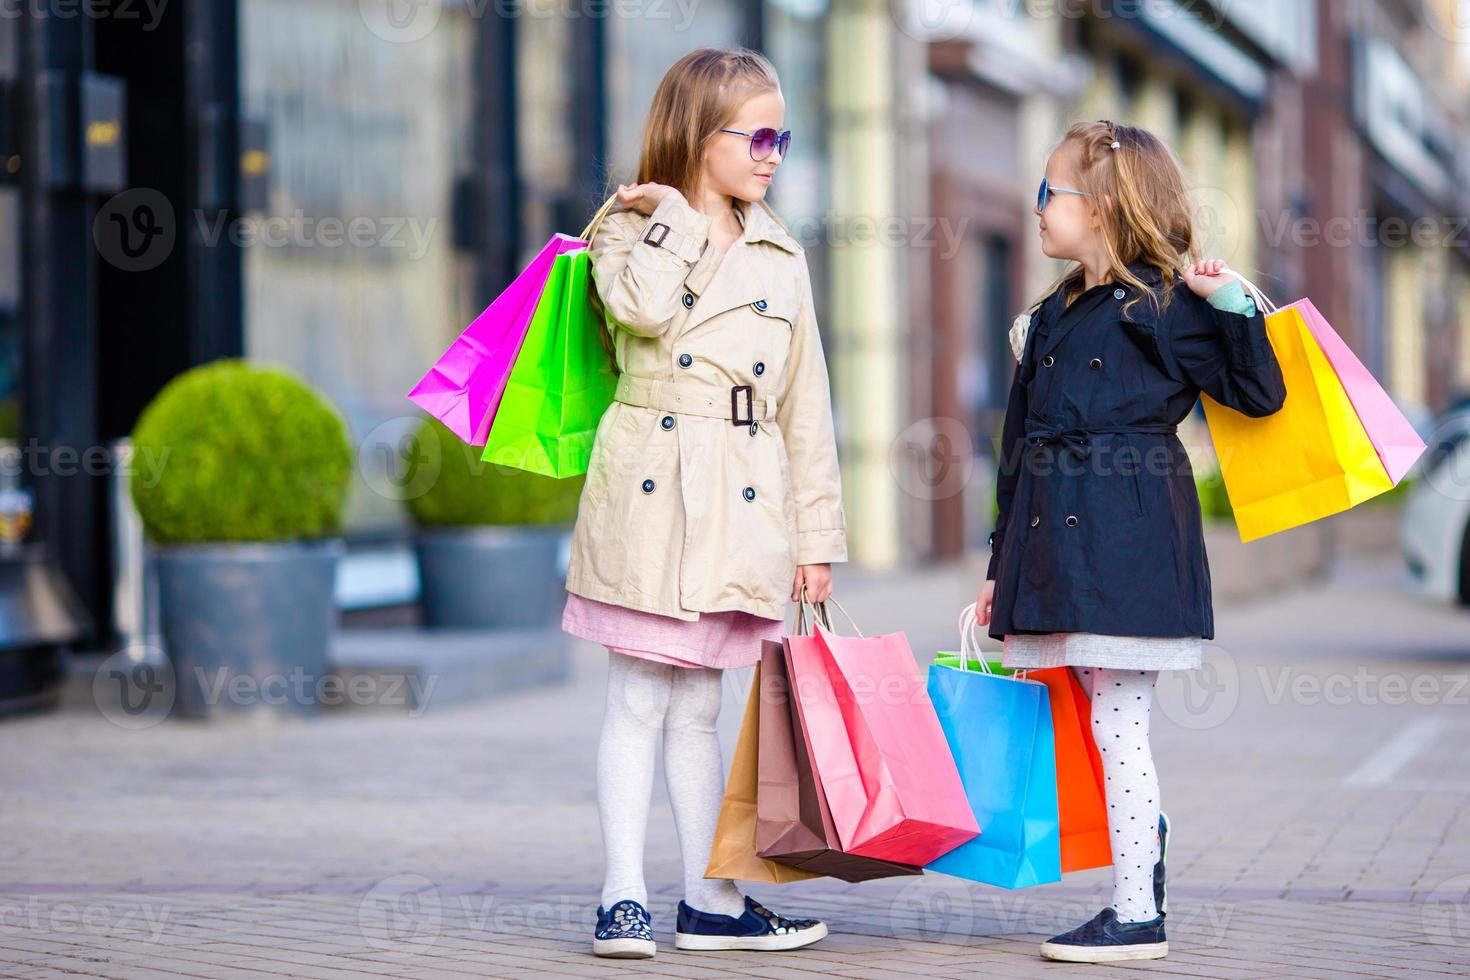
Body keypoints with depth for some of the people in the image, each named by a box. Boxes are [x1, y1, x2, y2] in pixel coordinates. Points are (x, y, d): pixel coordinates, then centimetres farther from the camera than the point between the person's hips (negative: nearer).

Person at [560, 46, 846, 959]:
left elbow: (804, 405, 12)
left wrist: (817, 535, 10)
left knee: (698, 709, 10)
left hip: (741, 507, 3)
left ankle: (711, 901, 15)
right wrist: (674, 219, -8)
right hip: (650, 496, -3)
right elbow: (643, 308, -21)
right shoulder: (632, 228, 3)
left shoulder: (780, 258, 13)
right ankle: (626, 898, 3)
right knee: (639, 702, -1)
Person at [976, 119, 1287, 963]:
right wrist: (1005, 566, 19)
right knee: (1111, 727, 11)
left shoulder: (1164, 308, -5)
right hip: (1062, 544, 8)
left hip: (1129, 544, -8)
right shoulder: (1054, 317, 17)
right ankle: (1144, 875, 19)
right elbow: (1022, 450, 19)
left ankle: (1137, 917, -1)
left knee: (1118, 726, -7)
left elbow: (1260, 394, -6)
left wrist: (1234, 306, -16)